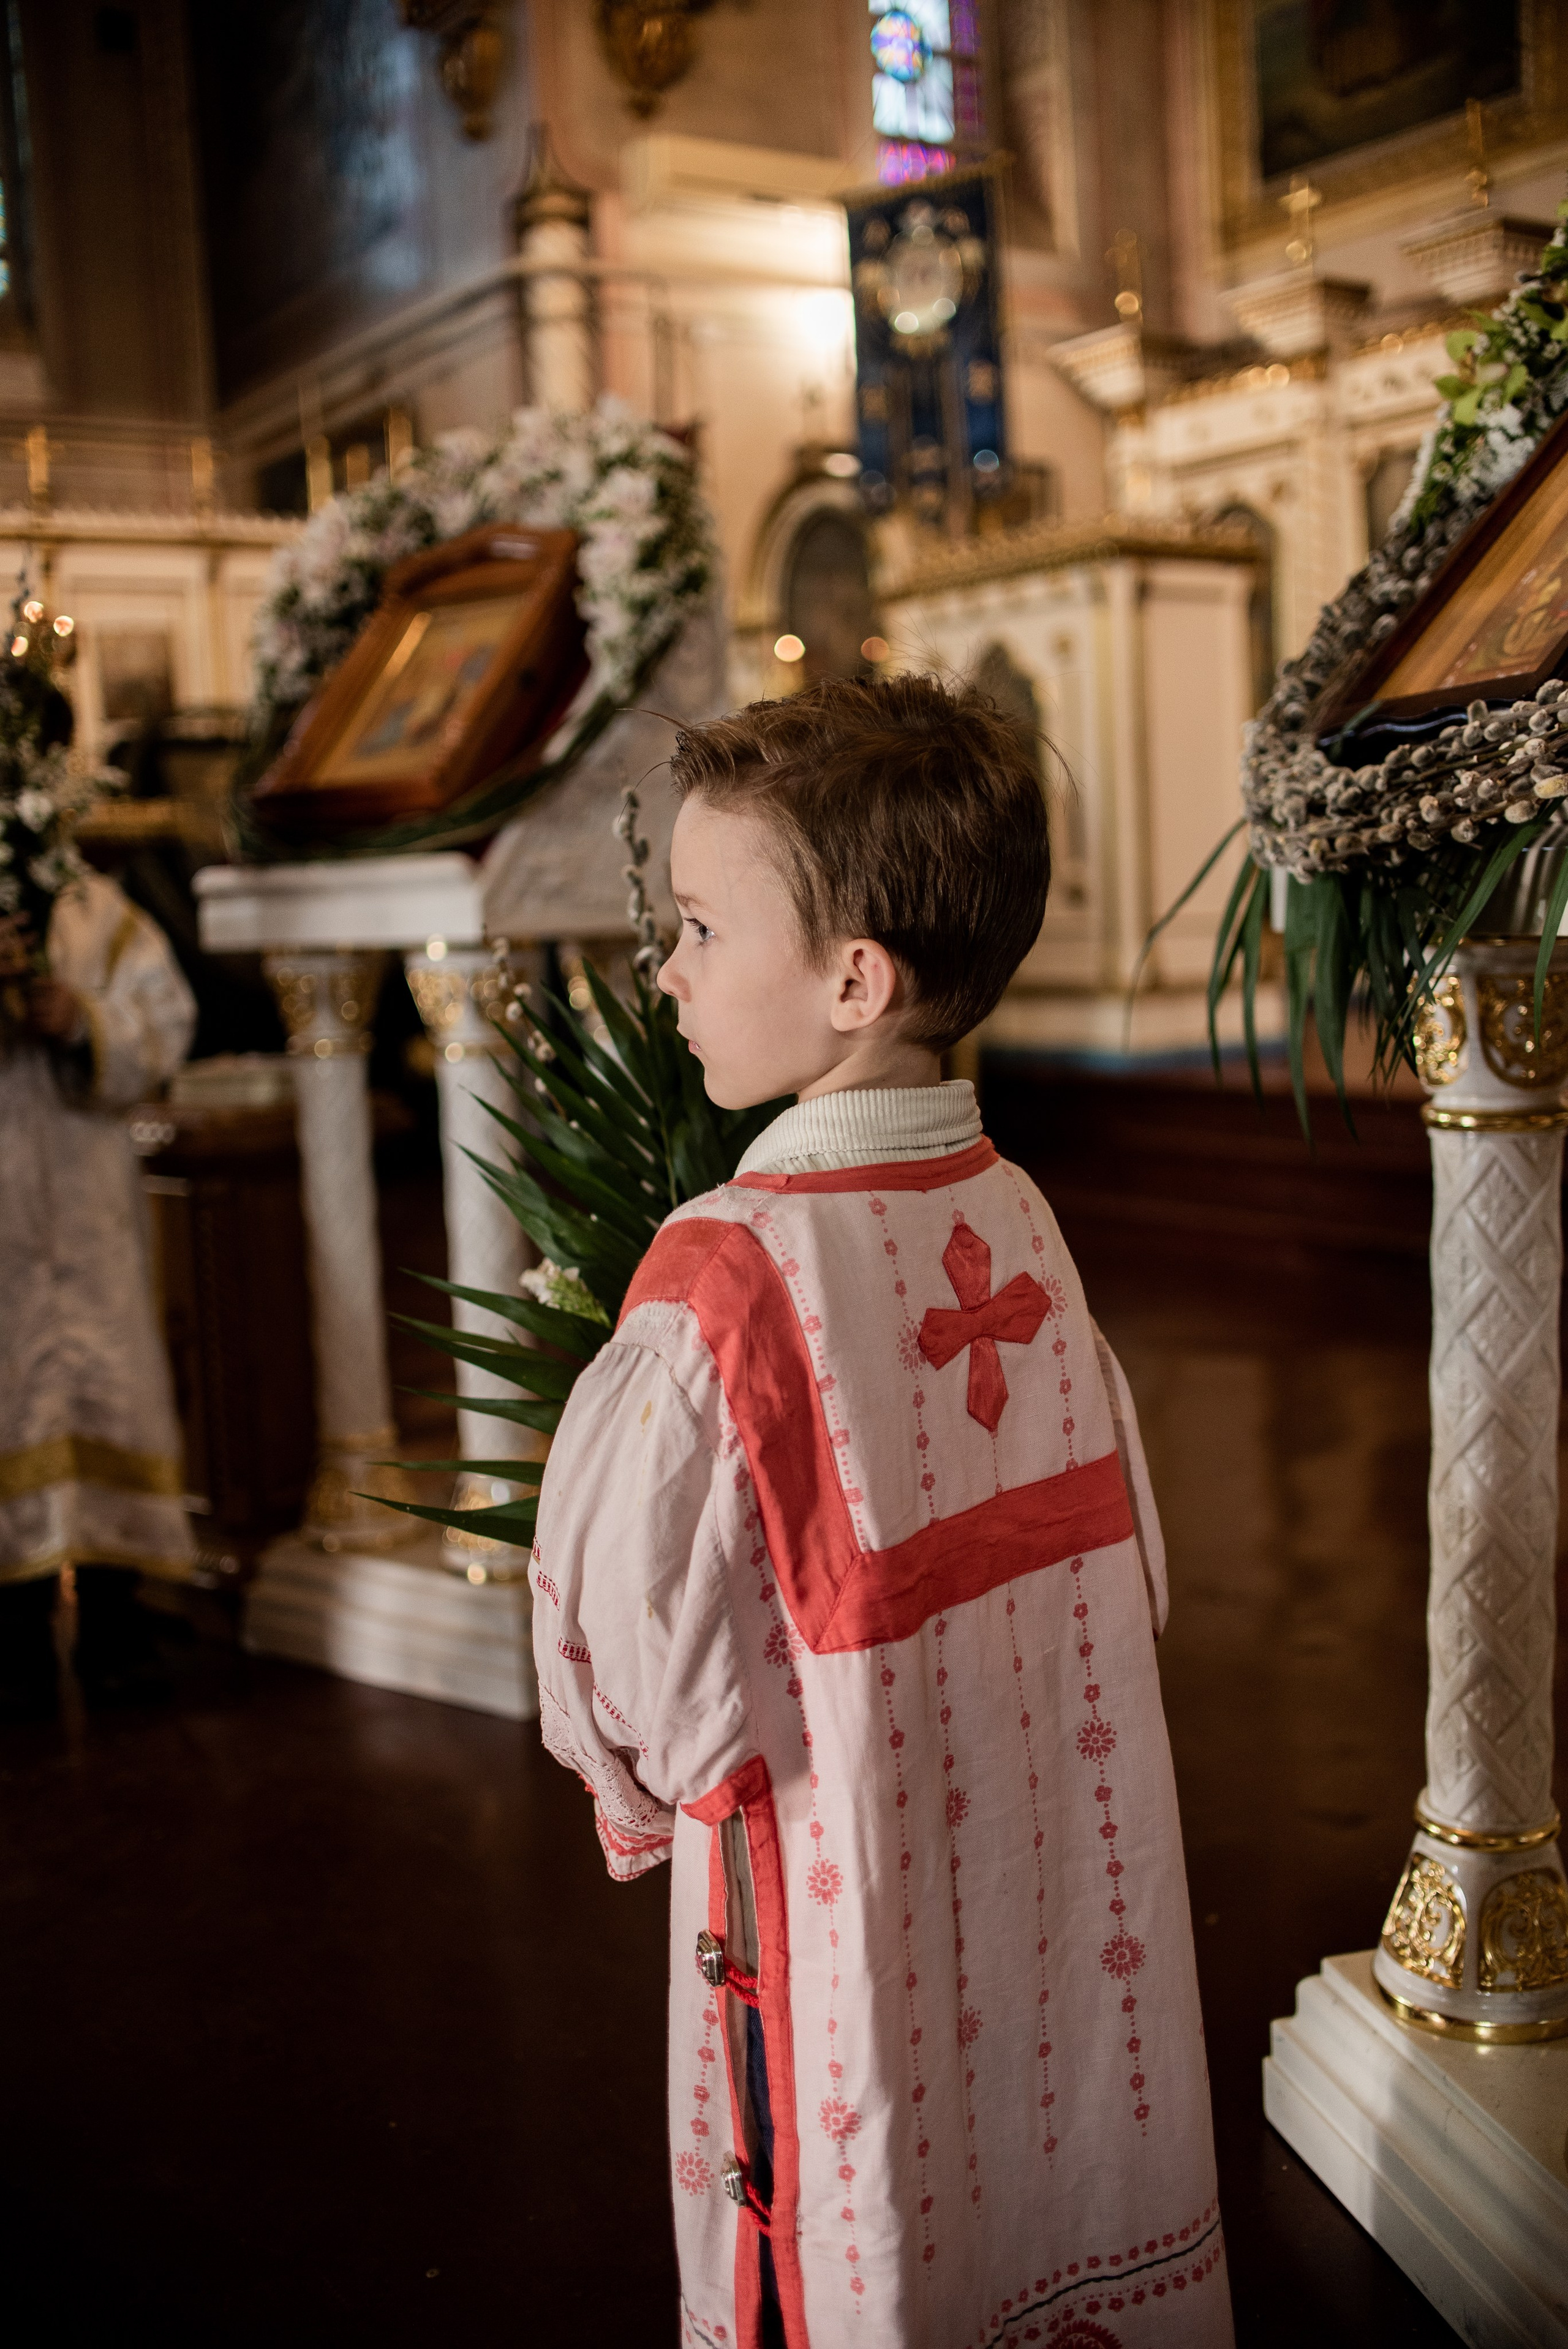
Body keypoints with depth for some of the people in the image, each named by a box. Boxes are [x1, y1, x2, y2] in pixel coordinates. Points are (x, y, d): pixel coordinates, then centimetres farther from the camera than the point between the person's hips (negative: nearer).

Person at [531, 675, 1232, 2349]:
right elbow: (1123, 1553, 4)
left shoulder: (719, 1281, -26)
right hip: (1060, 1838, 6)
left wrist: (653, 1784, 4)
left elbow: (623, 1620, -17)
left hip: (842, 1878, -5)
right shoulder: (1018, 1221, -6)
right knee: (1051, 2159, 24)